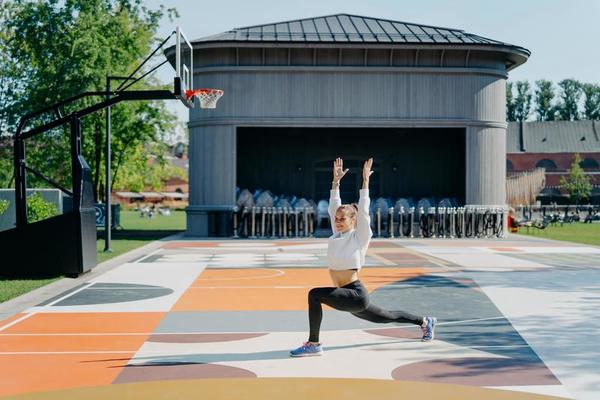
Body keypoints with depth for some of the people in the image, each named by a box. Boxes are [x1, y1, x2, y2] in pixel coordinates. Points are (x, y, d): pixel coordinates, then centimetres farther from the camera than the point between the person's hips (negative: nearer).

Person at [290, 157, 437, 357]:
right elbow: (333, 207, 12)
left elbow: (363, 211, -15)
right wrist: (336, 180, 11)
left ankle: (313, 344, -21)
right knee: (387, 317, 25)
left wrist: (365, 181, -12)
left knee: (315, 294, -27)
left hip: (356, 295, -9)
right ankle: (425, 322, 45)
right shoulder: (337, 234, 10)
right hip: (351, 298, 9)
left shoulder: (359, 236, -8)